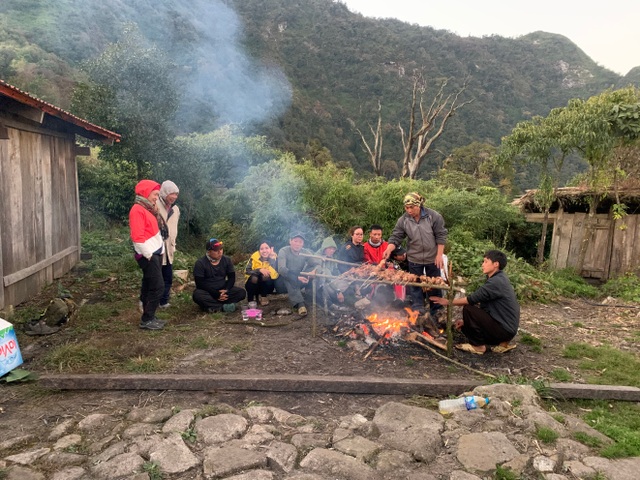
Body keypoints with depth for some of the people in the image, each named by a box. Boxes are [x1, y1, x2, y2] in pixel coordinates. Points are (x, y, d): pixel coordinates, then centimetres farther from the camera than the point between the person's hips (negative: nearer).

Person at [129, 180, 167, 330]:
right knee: (158, 287, -8)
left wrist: (159, 251, 9)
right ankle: (146, 320, 1)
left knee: (149, 286, 14)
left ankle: (149, 317, 22)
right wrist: (149, 255, -17)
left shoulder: (149, 209, 16)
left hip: (155, 253, 9)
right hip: (148, 255, -9)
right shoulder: (138, 210, -15)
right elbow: (137, 237, -21)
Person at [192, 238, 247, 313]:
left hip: (223, 290, 4)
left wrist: (226, 290, -19)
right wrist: (216, 294, -23)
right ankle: (224, 306, -27)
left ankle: (213, 306, -24)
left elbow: (232, 277, 1)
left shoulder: (227, 260, -1)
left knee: (242, 292, -19)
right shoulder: (200, 263, -13)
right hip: (207, 291, -3)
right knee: (197, 295, -37)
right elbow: (200, 283, -17)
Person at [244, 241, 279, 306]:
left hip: (266, 285, 0)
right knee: (254, 278, -32)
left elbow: (275, 275, -29)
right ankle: (251, 299, -7)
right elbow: (247, 271, -20)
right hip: (254, 283, 0)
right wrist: (260, 270, -34)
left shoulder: (274, 258, -16)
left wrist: (272, 260, -33)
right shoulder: (254, 257, -14)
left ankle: (263, 297, -4)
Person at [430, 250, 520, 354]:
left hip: (505, 329, -10)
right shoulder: (498, 279, 9)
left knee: (468, 309, -19)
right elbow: (482, 304, 12)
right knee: (466, 326, 14)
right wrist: (466, 321, 9)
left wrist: (448, 302, -10)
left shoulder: (496, 282, -22)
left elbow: (472, 299, -21)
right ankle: (503, 342, 13)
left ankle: (478, 346, -3)